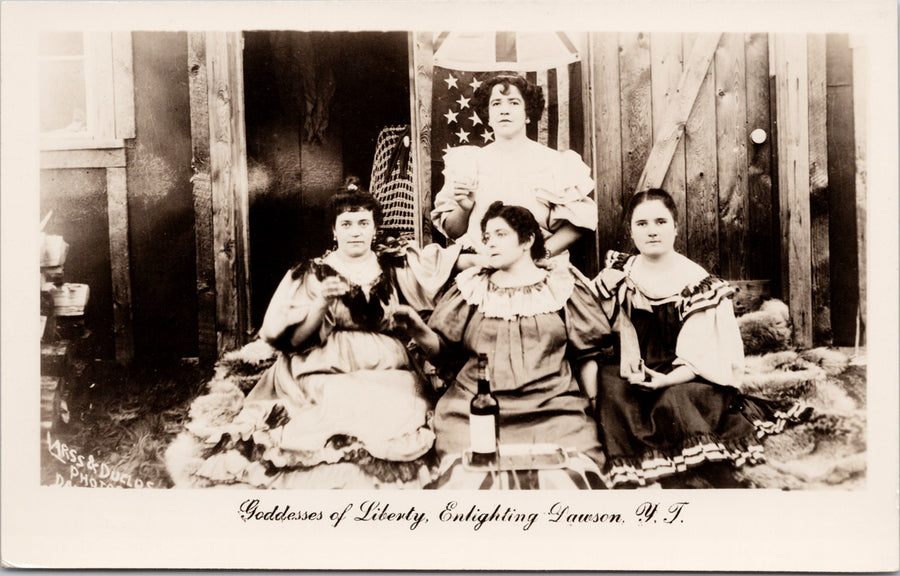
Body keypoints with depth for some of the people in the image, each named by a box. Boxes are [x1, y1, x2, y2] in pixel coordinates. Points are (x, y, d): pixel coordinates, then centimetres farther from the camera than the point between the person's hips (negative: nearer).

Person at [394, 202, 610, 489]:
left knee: (563, 480, -24)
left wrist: (591, 402, 3)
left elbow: (589, 351, 13)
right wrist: (417, 328, -7)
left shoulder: (562, 285, 14)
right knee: (467, 480, -23)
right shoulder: (471, 287, 17)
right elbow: (442, 348, 12)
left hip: (552, 410, -1)